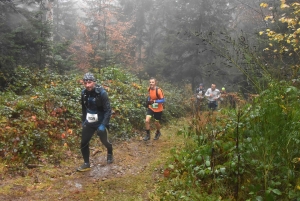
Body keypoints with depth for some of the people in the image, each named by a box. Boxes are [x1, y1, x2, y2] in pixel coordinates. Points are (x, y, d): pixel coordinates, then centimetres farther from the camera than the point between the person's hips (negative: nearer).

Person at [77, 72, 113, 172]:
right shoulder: (84, 93, -5)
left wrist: (103, 125, -26)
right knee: (83, 143, -1)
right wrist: (83, 121, 13)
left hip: (100, 122, -4)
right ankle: (86, 164, 16)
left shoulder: (102, 92, -21)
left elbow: (108, 110, -20)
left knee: (104, 141, 14)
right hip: (89, 122, 4)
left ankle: (110, 153, 46)